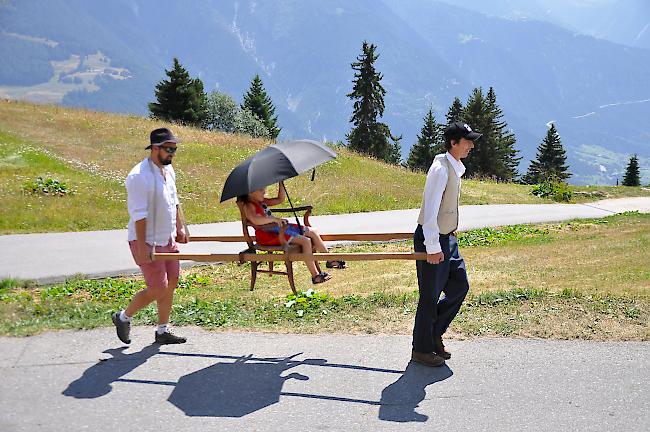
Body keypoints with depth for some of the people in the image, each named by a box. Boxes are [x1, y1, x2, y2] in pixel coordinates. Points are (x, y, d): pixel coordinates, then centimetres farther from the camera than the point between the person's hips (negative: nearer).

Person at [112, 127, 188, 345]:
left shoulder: (168, 170, 7)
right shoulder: (139, 176, -21)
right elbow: (138, 214, -23)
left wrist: (179, 227, 20)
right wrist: (142, 246, -24)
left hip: (167, 239, 9)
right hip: (147, 242, -9)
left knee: (171, 283, 11)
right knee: (158, 288, -7)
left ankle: (163, 331, 23)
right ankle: (123, 317, 16)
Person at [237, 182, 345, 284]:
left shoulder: (261, 202, 14)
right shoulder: (249, 206, -16)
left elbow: (280, 199, 23)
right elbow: (255, 220, -37)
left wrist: (281, 184, 11)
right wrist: (275, 219, -35)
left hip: (277, 228, 10)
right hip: (268, 235, -10)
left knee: (312, 232, 9)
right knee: (305, 241, -22)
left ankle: (330, 260, 21)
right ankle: (315, 275, -18)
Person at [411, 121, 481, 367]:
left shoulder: (455, 168, 11)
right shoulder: (440, 169, -20)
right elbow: (430, 210, -24)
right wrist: (432, 247, -25)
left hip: (447, 238, 10)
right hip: (433, 240, -9)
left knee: (459, 286, 12)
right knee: (430, 295, 0)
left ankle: (434, 334, 25)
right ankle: (421, 350, 14)